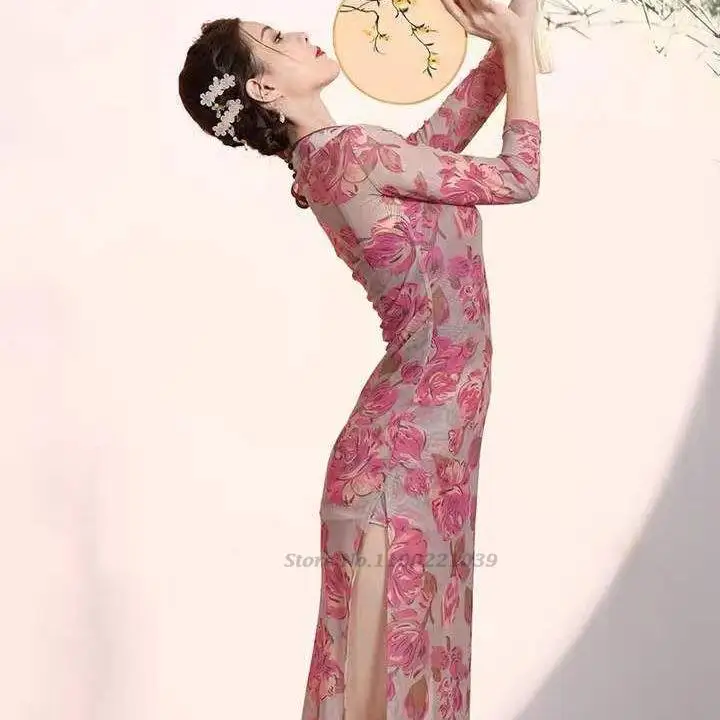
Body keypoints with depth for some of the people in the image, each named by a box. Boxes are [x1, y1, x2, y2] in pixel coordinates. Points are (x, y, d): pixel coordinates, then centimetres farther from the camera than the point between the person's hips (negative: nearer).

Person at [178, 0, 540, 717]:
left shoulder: (326, 157, 10)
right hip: (404, 455, -9)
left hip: (426, 447, 9)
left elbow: (449, 126, 22)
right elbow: (517, 177, -7)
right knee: (389, 659, 3)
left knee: (418, 650, 18)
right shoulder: (351, 150, -16)